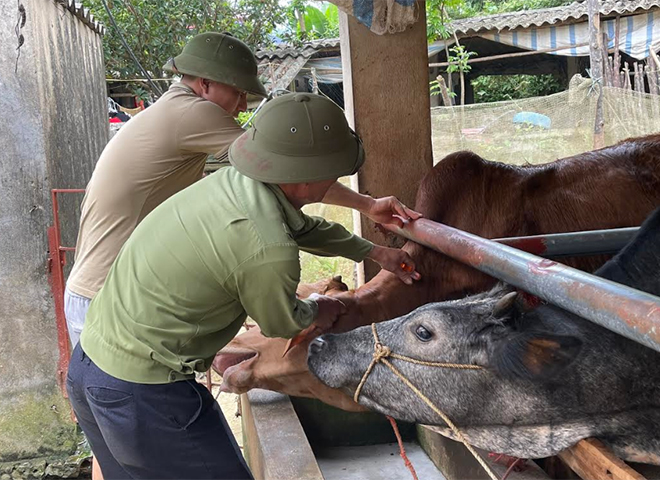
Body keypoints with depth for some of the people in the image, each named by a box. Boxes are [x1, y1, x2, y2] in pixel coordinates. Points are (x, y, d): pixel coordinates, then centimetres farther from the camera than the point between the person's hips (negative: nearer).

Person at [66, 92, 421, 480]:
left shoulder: (231, 182, -2)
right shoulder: (270, 253, -27)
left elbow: (305, 227, 17)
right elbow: (280, 323, -4)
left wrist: (375, 251, 30)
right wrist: (317, 312, 19)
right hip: (146, 396, -8)